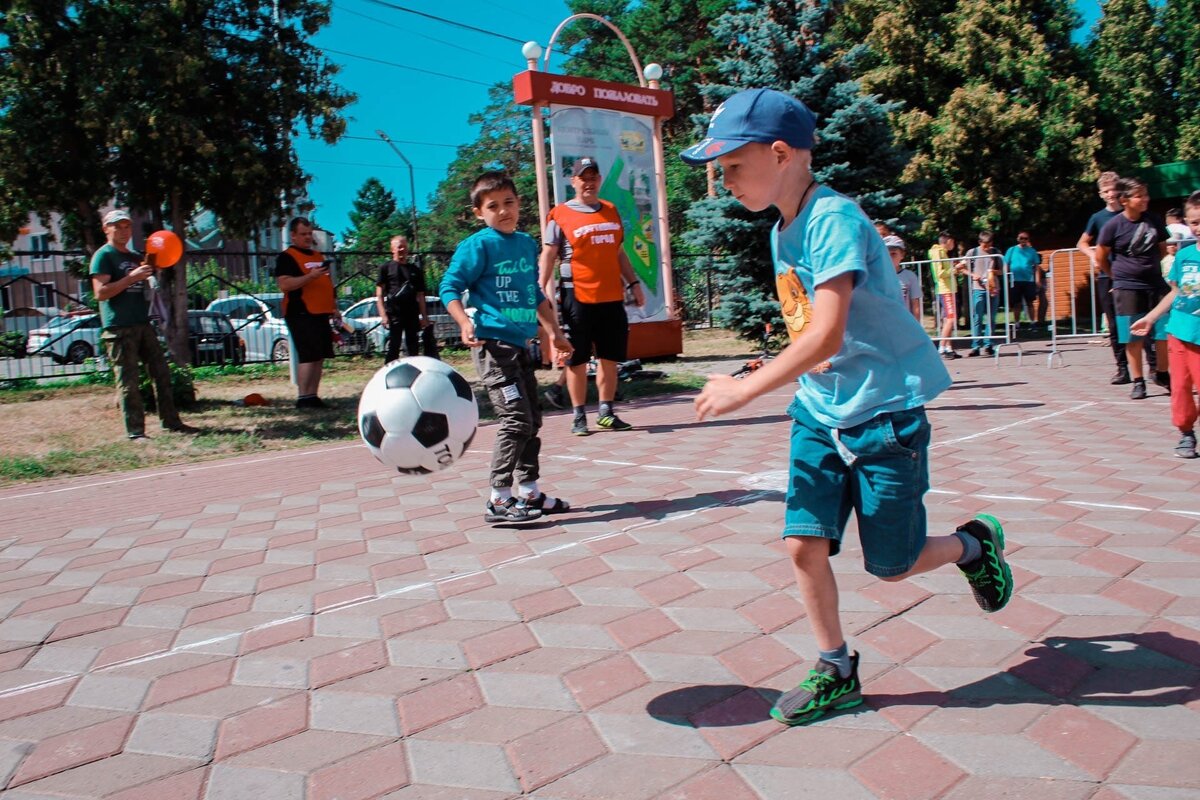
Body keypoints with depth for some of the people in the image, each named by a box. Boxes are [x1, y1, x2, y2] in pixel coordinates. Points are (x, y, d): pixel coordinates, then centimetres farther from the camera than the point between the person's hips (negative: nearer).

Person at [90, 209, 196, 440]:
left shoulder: (136, 257, 20)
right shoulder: (103, 256, -3)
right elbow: (100, 292, -14)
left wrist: (150, 272, 12)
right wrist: (132, 277, -19)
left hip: (143, 324, 7)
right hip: (119, 328, -7)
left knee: (161, 372, 6)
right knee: (128, 382, -6)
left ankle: (170, 421, 14)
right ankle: (135, 432, -2)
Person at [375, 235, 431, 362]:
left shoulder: (415, 270, 15)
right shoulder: (386, 268, 5)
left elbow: (420, 296, 16)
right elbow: (379, 294, 1)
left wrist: (424, 317, 10)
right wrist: (383, 314, -10)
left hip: (412, 315, 3)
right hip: (394, 314, -3)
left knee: (413, 349, 6)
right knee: (392, 348, -5)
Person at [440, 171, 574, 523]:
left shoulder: (528, 243, 15)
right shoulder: (477, 245, -7)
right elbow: (449, 287, -8)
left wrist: (554, 332, 24)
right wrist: (465, 322, -23)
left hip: (520, 345, 8)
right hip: (493, 343, -8)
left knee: (531, 421, 13)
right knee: (516, 419, -12)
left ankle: (530, 493, 25)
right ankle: (498, 501, -2)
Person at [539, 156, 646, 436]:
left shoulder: (611, 211, 16)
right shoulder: (561, 215, 0)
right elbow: (547, 256, -3)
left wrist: (633, 283, 17)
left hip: (612, 297, 5)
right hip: (578, 297, -5)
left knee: (609, 357, 7)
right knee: (577, 359, 1)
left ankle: (606, 412, 18)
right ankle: (579, 416, 10)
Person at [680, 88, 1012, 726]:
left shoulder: (835, 219, -19)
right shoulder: (781, 232, 9)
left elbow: (825, 337, -28)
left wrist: (744, 389, -22)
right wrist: (799, 367, 0)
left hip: (883, 411, -7)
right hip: (819, 412, 7)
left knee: (892, 565, 5)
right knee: (803, 543, 0)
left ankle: (974, 544, 36)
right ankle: (836, 673, 19)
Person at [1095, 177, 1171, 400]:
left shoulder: (1155, 221, 1)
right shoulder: (1113, 225, -10)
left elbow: (1162, 249, 16)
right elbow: (1100, 257, -1)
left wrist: (1149, 267, 11)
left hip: (1155, 285, 3)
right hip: (1127, 288, -3)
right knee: (1133, 338, 2)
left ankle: (1162, 374, 25)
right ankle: (1138, 382, 12)